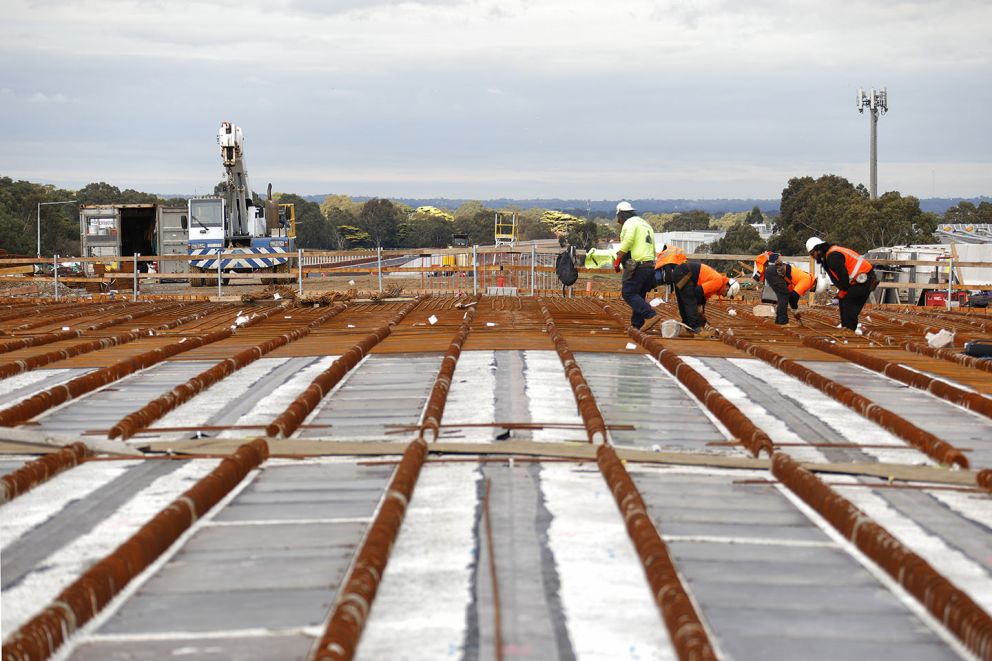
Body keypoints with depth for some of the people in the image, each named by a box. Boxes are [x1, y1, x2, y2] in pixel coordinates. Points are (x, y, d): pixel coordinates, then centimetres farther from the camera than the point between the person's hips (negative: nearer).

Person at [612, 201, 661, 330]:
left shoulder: (630, 223, -2)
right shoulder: (646, 225, 27)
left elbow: (628, 241, -20)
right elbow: (653, 249, 26)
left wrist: (617, 260, -17)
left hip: (636, 265, -9)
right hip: (650, 265, 9)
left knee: (628, 293, -9)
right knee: (638, 296, 11)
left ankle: (650, 316, -22)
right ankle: (637, 326, 7)